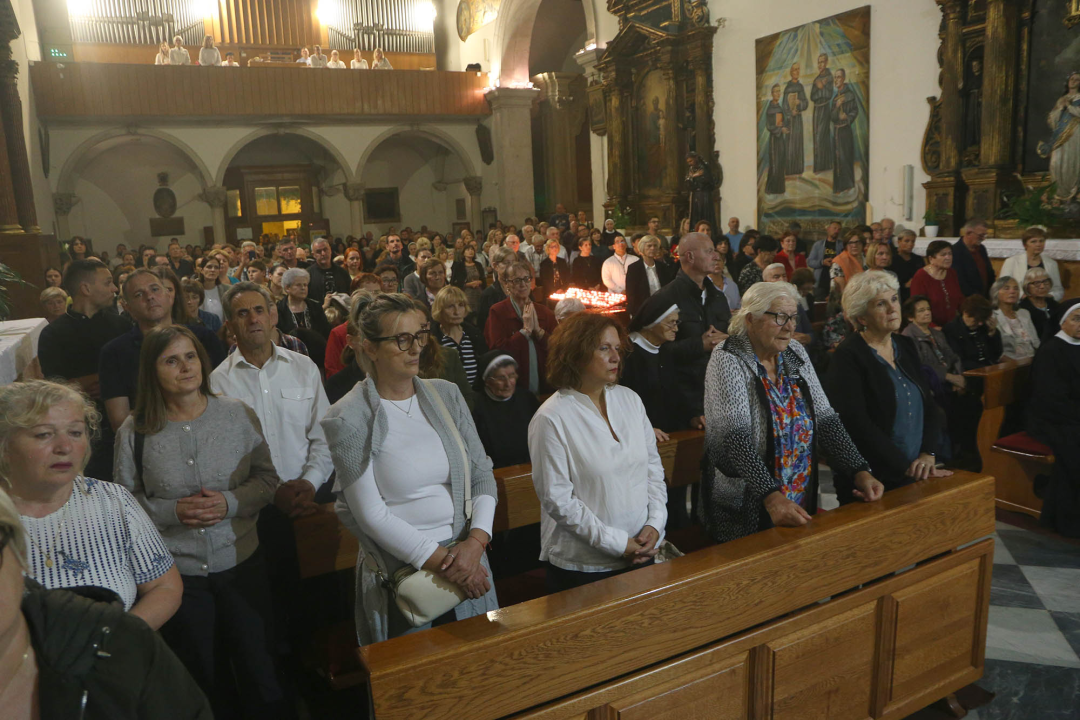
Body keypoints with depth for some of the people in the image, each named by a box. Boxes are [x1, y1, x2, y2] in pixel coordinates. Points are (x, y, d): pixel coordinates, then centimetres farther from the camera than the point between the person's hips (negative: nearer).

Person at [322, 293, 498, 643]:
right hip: (400, 570, -4)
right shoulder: (347, 419, -11)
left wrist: (476, 540, -13)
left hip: (466, 556, 5)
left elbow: (482, 474, 2)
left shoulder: (446, 395, 2)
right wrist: (439, 560, -16)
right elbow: (371, 515, -14)